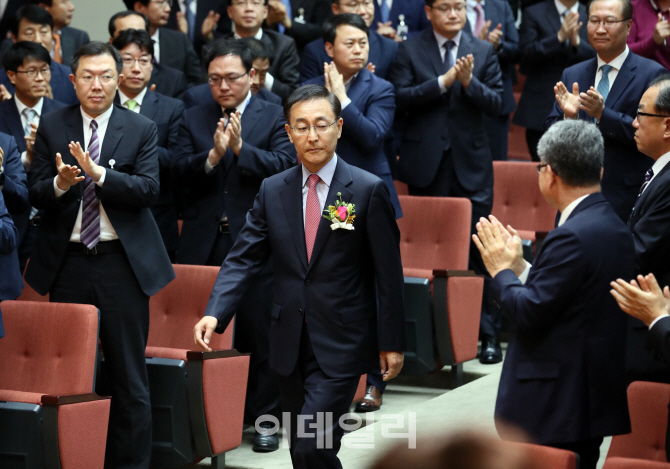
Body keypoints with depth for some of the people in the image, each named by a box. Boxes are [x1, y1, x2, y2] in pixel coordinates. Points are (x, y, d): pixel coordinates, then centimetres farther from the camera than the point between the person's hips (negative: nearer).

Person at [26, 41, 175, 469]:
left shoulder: (141, 129, 1)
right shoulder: (52, 128, 6)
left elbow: (149, 190, -10)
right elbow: (36, 193, 1)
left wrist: (98, 173, -23)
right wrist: (60, 183, -21)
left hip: (122, 262, -1)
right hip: (67, 262, 2)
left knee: (129, 374, 2)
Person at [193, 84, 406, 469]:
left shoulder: (368, 190, -7)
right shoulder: (272, 191, 5)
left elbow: (388, 273, -5)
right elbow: (244, 259, 2)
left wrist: (391, 343, -6)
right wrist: (215, 314, -13)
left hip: (341, 346, -5)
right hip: (291, 346, 5)